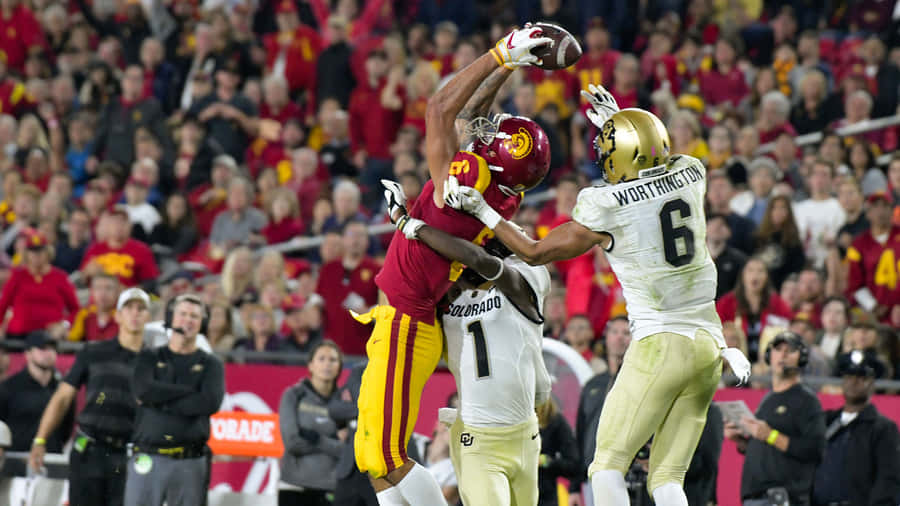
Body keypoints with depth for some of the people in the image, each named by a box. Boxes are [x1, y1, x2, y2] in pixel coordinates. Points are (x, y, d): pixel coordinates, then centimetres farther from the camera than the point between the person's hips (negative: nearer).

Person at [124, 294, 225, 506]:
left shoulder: (210, 364, 10)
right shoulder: (150, 358, 11)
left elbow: (211, 402, -10)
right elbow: (142, 389, -11)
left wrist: (161, 402, -9)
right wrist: (189, 392, -8)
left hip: (190, 464, 1)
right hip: (148, 460, -1)